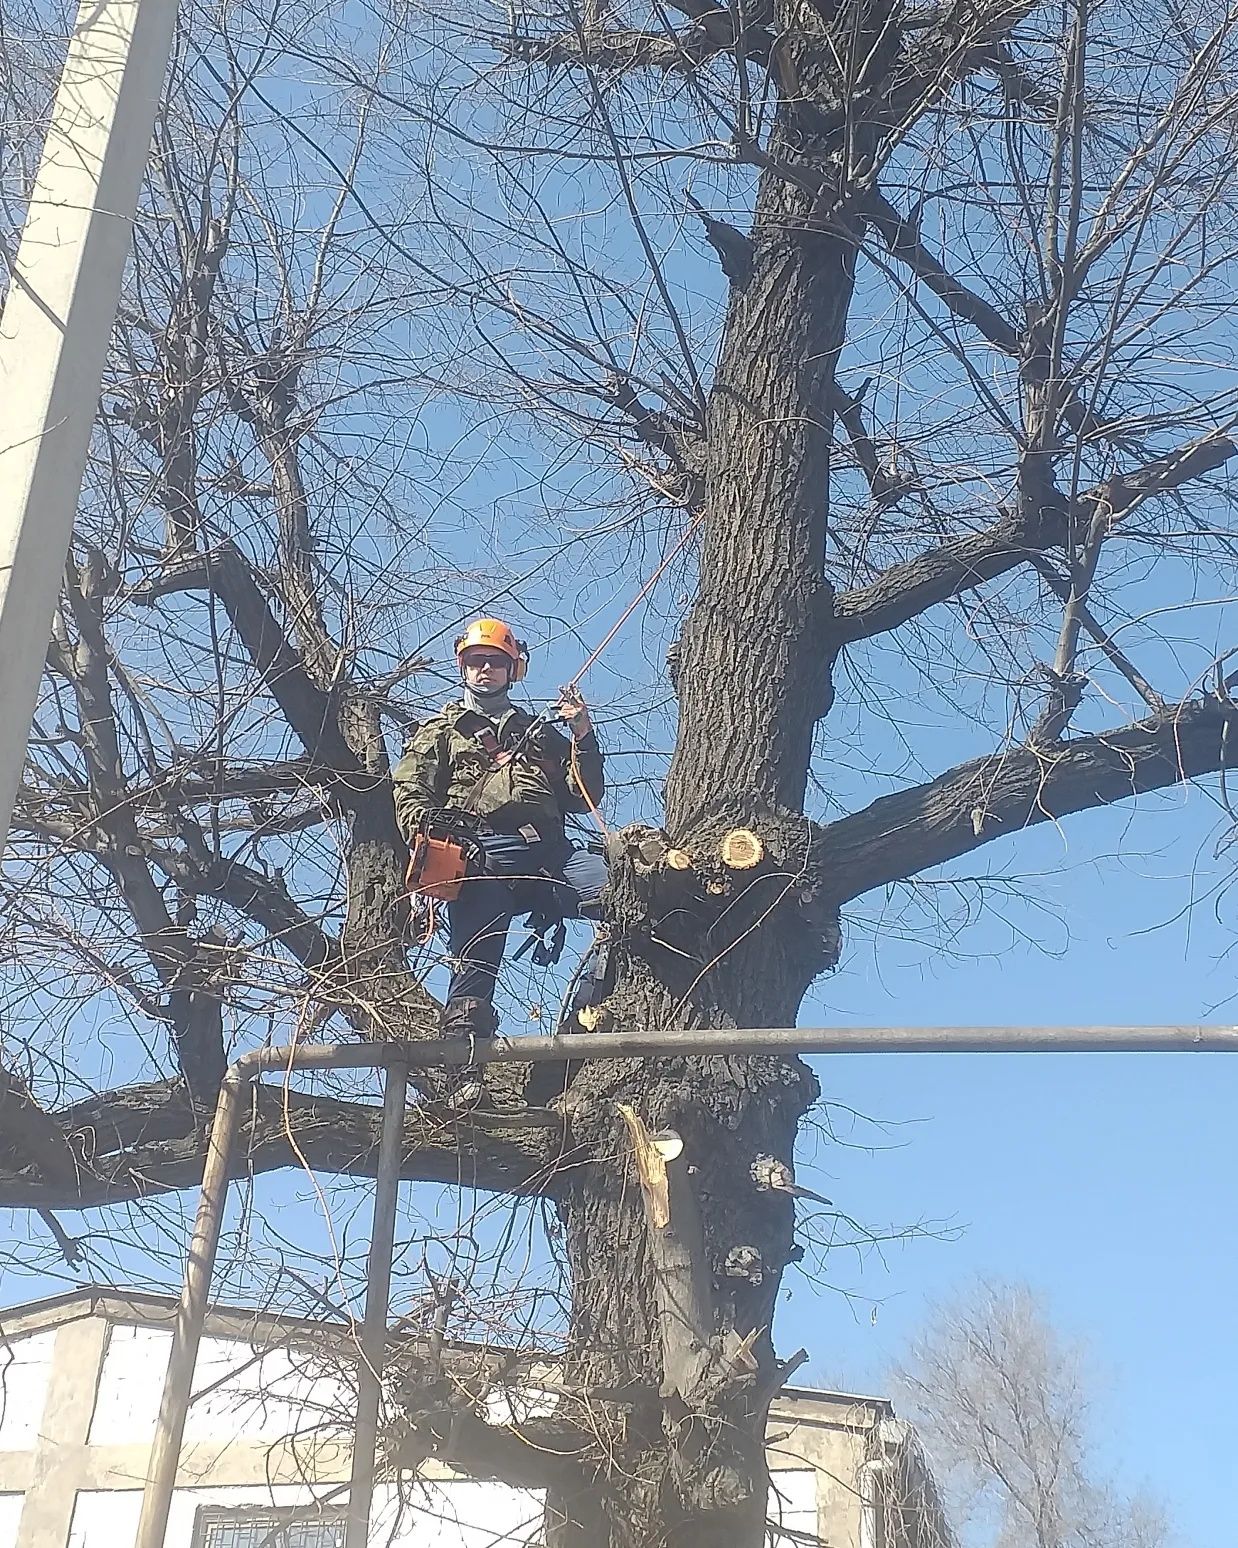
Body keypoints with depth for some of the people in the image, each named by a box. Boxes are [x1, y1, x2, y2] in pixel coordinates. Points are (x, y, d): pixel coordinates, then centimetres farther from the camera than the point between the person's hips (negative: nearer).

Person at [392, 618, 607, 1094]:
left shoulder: (541, 733, 33)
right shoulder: (439, 732, 27)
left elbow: (583, 799, 23)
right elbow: (410, 795, 11)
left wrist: (583, 736, 11)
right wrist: (429, 830, -12)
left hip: (548, 854, 2)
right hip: (482, 860, -2)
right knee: (475, 962, -21)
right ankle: (465, 1074, -28)